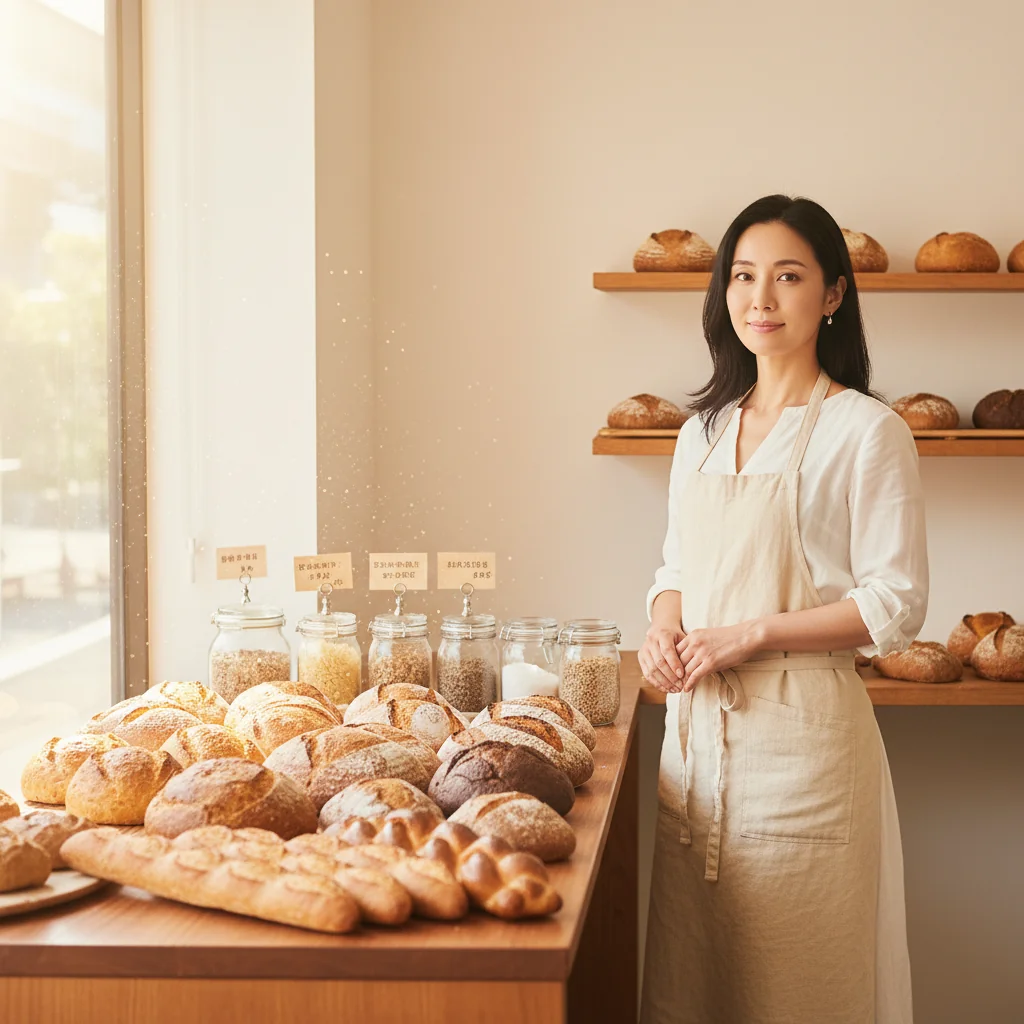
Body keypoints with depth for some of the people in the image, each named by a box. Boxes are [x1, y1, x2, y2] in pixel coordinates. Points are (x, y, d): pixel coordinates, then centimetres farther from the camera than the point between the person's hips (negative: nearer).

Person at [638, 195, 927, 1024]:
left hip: (800, 731, -6)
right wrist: (663, 631, -2)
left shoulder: (865, 431, -7)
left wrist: (752, 634, -16)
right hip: (697, 725, 6)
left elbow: (896, 607, -10)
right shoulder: (704, 431, 12)